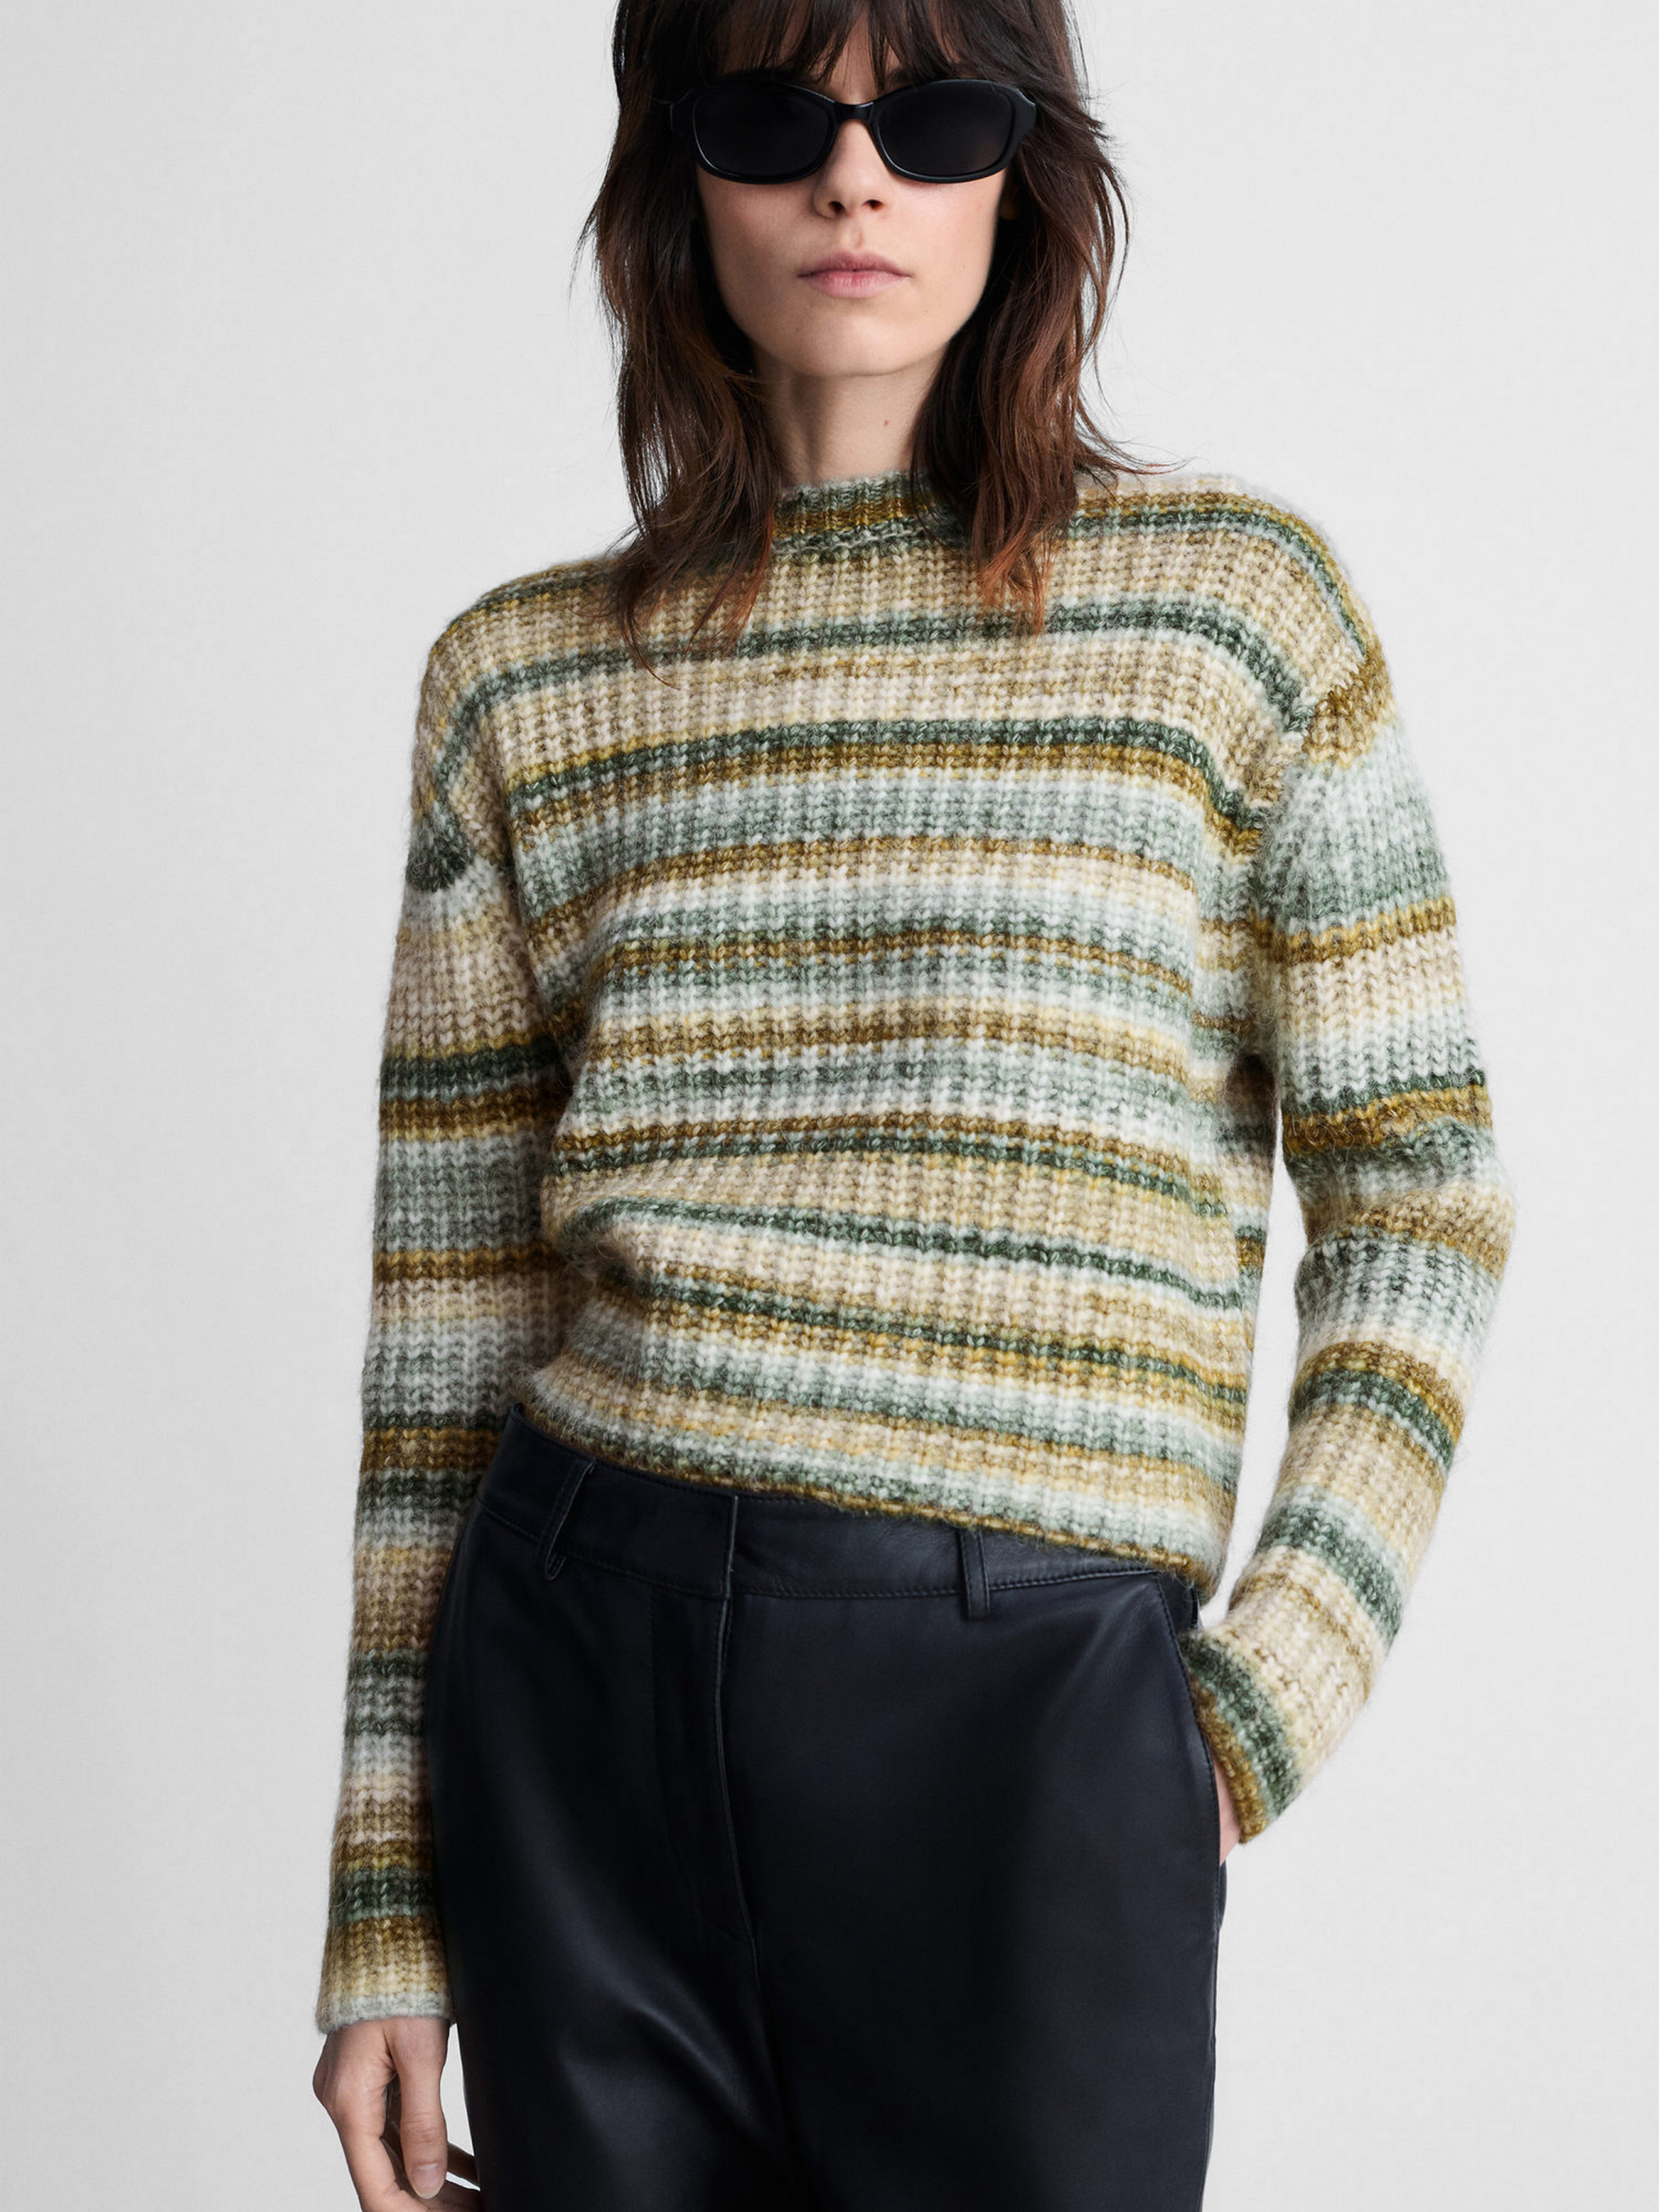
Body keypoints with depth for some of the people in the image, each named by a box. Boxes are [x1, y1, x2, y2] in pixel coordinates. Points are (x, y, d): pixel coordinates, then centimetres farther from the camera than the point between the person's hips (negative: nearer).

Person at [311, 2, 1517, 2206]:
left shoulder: (1235, 604, 2)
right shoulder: (520, 680, 7)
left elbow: (1417, 1194, 4)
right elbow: (448, 1313, 8)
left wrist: (1264, 1702, -6)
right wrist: (382, 1906, 7)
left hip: (1033, 1692, -2)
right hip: (581, 1672, 2)